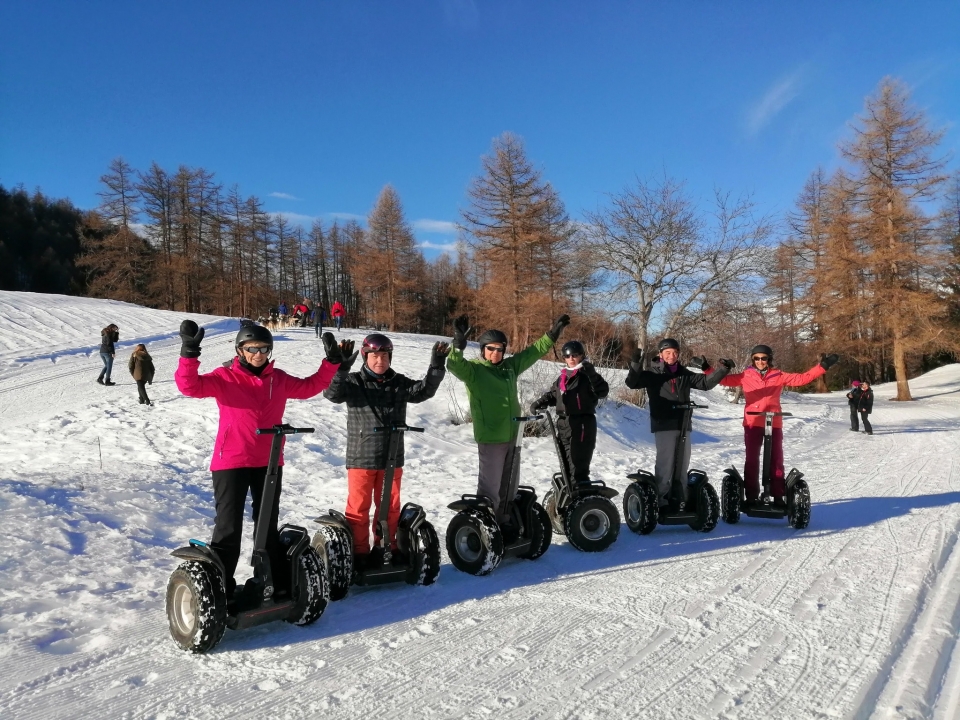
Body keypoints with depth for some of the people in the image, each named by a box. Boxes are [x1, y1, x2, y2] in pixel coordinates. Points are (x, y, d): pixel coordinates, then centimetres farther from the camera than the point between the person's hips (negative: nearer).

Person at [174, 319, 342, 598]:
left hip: (269, 461, 5)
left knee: (268, 523, 17)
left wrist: (331, 361, 10)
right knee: (229, 526, -2)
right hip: (231, 461, -4)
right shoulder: (225, 377, -7)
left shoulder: (278, 379, 6)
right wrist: (189, 353, -34)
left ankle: (275, 580, 31)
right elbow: (190, 385, -20)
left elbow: (309, 386, 18)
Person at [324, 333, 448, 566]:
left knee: (390, 506, 14)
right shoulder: (354, 382, -5)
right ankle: (359, 551, 19)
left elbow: (424, 390, -2)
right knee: (359, 506, 6)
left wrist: (436, 366, -16)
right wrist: (340, 368, -36)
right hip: (361, 458, -3)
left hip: (392, 458, 4)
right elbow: (332, 393, -20)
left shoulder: (399, 383, 5)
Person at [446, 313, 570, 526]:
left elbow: (532, 352, 20)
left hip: (513, 436, 7)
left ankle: (505, 525, 32)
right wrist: (459, 342, -41)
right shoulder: (473, 369, -7)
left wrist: (552, 334, 20)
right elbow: (454, 365, -26)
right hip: (490, 438, -7)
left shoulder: (510, 366, 11)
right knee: (490, 488, -5)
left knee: (510, 487, 18)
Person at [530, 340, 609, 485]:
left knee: (578, 466, -11)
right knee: (565, 464, 17)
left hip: (583, 424, -7)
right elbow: (552, 394, 25)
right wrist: (539, 403, 7)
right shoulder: (562, 377, 16)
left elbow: (602, 392, -17)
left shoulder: (587, 376, -4)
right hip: (563, 424, 7)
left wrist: (592, 373, -28)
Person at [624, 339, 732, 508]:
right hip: (663, 425, -6)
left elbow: (706, 382, 20)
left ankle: (679, 497, 19)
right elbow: (632, 383, -11)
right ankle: (661, 499, -3)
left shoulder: (685, 374, 14)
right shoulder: (653, 374, 0)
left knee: (682, 463, 10)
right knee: (665, 462, -9)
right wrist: (636, 365, -28)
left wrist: (723, 369, 10)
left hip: (683, 424, 6)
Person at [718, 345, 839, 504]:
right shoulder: (745, 376, 4)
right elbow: (724, 379, 3)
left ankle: (778, 496, 11)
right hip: (752, 424, -1)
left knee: (776, 460, 5)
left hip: (774, 424, 1)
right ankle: (751, 496, 11)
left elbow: (802, 378, 7)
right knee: (752, 459, 4)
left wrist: (823, 366, 2)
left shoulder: (779, 376, 6)